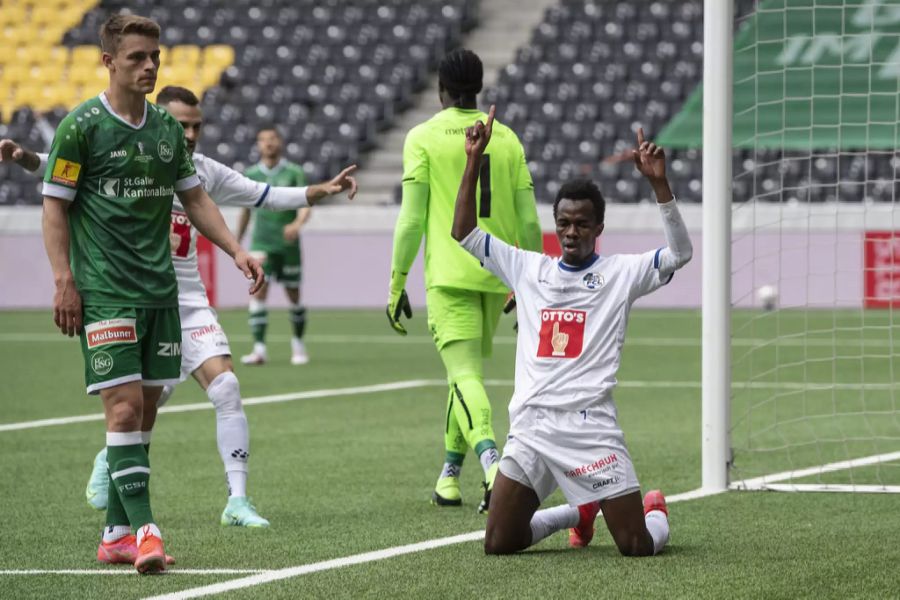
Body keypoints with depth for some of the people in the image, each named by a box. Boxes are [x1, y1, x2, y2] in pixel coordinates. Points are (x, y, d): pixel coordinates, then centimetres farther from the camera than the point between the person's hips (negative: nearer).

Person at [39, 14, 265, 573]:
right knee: (125, 405, -14)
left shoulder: (166, 127, 11)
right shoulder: (82, 125, -6)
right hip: (104, 291, -6)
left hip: (160, 290, 6)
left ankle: (116, 533, 13)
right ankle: (143, 531, -16)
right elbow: (55, 207, -5)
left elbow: (195, 198, 19)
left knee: (145, 410, 6)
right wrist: (64, 281, -12)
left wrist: (237, 250, 9)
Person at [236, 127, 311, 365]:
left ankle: (298, 344, 27)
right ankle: (259, 349, -17)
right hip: (261, 244, 1)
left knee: (293, 295, 7)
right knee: (258, 291, -14)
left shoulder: (294, 173, -1)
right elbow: (245, 211, 16)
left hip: (288, 243, -1)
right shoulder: (250, 175, 6)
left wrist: (297, 224, -30)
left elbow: (305, 206, -9)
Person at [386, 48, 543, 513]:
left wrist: (397, 283, 1)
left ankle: (491, 462, -34)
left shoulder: (424, 138, -2)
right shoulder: (506, 138, 9)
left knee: (464, 374, -12)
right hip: (495, 273, 4)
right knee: (465, 372, 19)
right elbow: (529, 222, 8)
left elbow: (411, 218, -6)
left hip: (449, 273, -4)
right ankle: (449, 475, 23)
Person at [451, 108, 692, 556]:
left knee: (637, 546, -7)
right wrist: (474, 161, 4)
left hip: (591, 430, -3)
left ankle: (655, 512, 33)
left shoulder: (620, 274, 3)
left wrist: (658, 183, -20)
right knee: (498, 544, -2)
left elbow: (679, 253, -10)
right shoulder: (528, 268, 13)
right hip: (530, 429, 3)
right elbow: (464, 233, 14)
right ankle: (580, 513, 27)